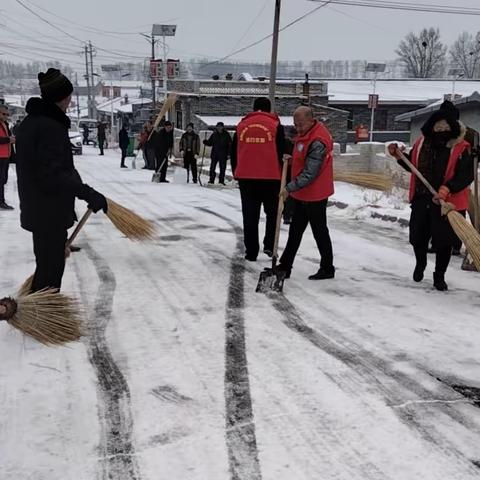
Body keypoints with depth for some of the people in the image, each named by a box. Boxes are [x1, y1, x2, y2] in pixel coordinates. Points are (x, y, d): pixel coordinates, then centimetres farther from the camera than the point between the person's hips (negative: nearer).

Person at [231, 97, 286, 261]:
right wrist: (284, 176, 5)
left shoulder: (242, 125, 7)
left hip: (246, 178, 2)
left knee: (250, 215, 8)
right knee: (272, 212, 15)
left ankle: (251, 251, 10)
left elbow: (234, 153, 12)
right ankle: (269, 245, 6)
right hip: (271, 177, -2)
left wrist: (236, 173, 24)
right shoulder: (275, 126, -2)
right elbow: (282, 152, -4)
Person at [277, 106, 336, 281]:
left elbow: (309, 174, -26)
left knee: (319, 232, 4)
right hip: (301, 194, 10)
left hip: (314, 196, -10)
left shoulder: (318, 142, -25)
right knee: (294, 232, 15)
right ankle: (285, 267, 23)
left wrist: (289, 188, -24)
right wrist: (291, 159, 4)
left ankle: (327, 268, 19)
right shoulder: (305, 133, 6)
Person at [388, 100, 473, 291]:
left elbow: (466, 175, -17)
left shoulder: (461, 148, -11)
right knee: (417, 237, 12)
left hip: (447, 203, -4)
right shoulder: (422, 142, 3)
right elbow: (412, 165, 17)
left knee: (443, 241, 4)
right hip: (421, 199, 4)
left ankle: (439, 276, 25)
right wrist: (399, 156, 1)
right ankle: (420, 263, 44)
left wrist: (446, 189, -29)